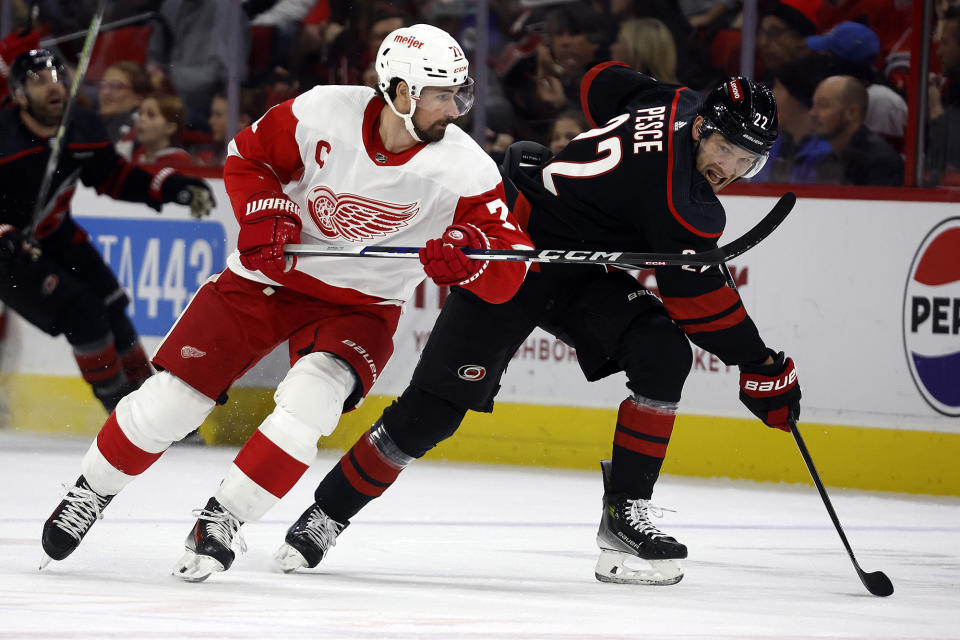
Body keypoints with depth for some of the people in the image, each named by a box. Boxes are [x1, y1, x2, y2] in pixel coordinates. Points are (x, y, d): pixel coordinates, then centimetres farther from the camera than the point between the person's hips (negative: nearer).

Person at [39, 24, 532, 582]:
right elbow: (248, 157, 0)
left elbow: (508, 274, -21)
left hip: (360, 306, -1)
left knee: (307, 406, -28)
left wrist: (465, 261, -41)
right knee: (171, 400, -3)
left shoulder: (466, 169, -20)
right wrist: (264, 212, -17)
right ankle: (93, 491, 23)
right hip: (272, 277, 1)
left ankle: (223, 519, -10)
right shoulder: (324, 112, -18)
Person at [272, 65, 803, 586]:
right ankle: (327, 516, 7)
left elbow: (602, 82, 14)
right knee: (435, 408, -10)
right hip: (511, 258, -9)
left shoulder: (677, 105, -5)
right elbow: (699, 299, -24)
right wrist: (762, 367, -18)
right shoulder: (679, 198, -30)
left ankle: (625, 513, -8)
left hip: (584, 275, 9)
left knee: (664, 353, -14)